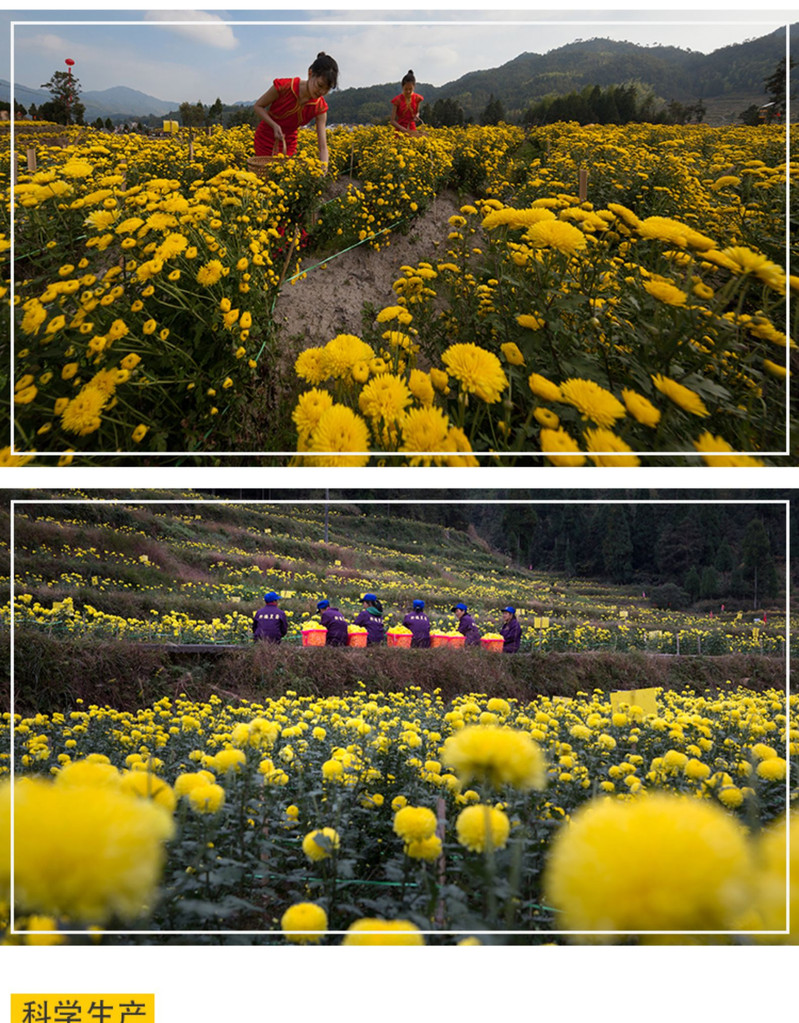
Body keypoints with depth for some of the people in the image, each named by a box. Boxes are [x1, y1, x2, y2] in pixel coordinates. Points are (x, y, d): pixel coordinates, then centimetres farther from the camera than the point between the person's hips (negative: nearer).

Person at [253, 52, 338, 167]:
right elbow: (258, 106, -10)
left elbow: (323, 147, -17)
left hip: (289, 143, 3)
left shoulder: (319, 107, -17)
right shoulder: (284, 86, -26)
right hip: (266, 139, -3)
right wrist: (274, 126, -26)